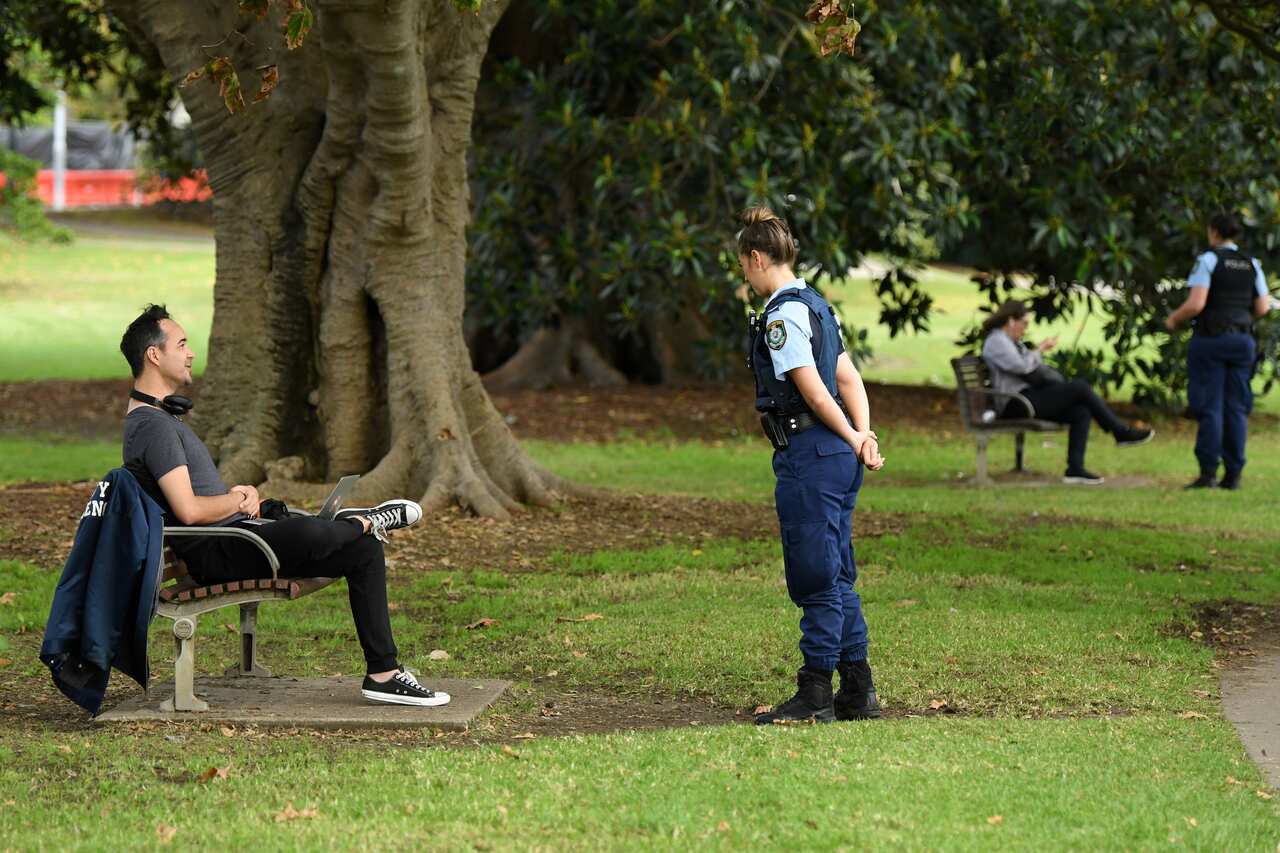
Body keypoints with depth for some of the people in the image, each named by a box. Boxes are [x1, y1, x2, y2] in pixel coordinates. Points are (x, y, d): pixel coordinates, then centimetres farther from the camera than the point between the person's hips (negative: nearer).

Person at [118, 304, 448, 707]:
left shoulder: (161, 416, 20)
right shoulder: (152, 425, -16)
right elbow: (189, 511, -25)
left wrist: (235, 494, 8)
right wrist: (238, 501, -5)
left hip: (235, 538, 11)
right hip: (215, 555, -11)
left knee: (364, 550, 7)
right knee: (305, 533, -38)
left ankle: (384, 674, 6)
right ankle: (368, 521, -2)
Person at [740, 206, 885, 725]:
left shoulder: (782, 314, -14)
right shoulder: (816, 305, 16)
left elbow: (814, 391, -17)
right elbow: (849, 379, 13)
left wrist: (852, 439, -4)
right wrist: (865, 437, 2)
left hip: (809, 456, -10)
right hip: (837, 458, 10)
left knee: (816, 579, -5)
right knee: (836, 578, 13)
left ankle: (815, 695, -1)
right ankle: (858, 692, 16)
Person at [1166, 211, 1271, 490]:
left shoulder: (1207, 260, -10)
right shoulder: (1251, 264, 7)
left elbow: (1195, 304, -18)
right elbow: (1262, 308, 6)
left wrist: (1173, 320, 1)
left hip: (1210, 340, -5)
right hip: (1241, 340, 5)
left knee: (1209, 407, -5)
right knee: (1235, 408, 7)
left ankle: (1208, 473, -9)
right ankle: (1233, 475, 3)